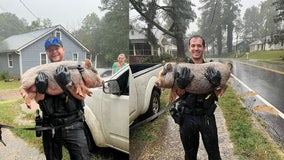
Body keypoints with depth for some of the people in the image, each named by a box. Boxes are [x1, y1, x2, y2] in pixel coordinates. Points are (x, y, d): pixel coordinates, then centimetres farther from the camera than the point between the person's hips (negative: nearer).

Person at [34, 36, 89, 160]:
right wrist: (40, 90, -21)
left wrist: (67, 83, -27)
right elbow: (39, 101, 0)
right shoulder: (43, 72, 5)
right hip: (50, 127, 3)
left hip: (73, 125, -2)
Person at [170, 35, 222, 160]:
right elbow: (180, 94, -4)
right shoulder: (182, 68, -2)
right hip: (187, 117, 0)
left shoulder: (210, 68, 1)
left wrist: (216, 83, -23)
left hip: (207, 117, 1)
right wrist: (182, 84, -26)